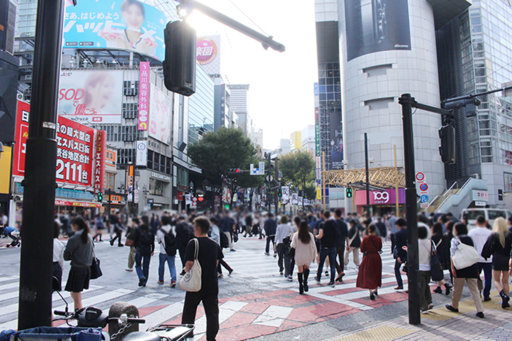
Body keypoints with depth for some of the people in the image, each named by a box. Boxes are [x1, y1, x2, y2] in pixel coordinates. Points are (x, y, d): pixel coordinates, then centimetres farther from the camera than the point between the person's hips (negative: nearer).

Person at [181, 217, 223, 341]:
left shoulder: (193, 243, -13)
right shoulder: (215, 244, 3)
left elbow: (190, 263, -17)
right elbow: (216, 263, 9)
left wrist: (186, 269, 3)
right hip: (212, 283, 3)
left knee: (189, 312, 14)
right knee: (212, 312, 9)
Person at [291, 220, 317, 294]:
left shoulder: (296, 235, -12)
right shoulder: (310, 235, -8)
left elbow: (293, 246, -11)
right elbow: (314, 246, -3)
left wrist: (292, 239, 7)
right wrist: (314, 256, 9)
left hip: (299, 256, -1)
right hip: (308, 256, 1)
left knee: (300, 270, 11)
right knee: (307, 267, 25)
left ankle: (301, 288, 10)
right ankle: (305, 282, 8)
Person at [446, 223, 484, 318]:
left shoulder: (455, 240, -4)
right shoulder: (470, 239, 11)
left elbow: (453, 255, -11)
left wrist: (452, 267, -11)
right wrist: (475, 267, 19)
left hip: (460, 267, -4)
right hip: (472, 267, 5)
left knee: (457, 289, 10)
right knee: (474, 289, 6)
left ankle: (454, 306, 25)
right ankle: (480, 310, -1)